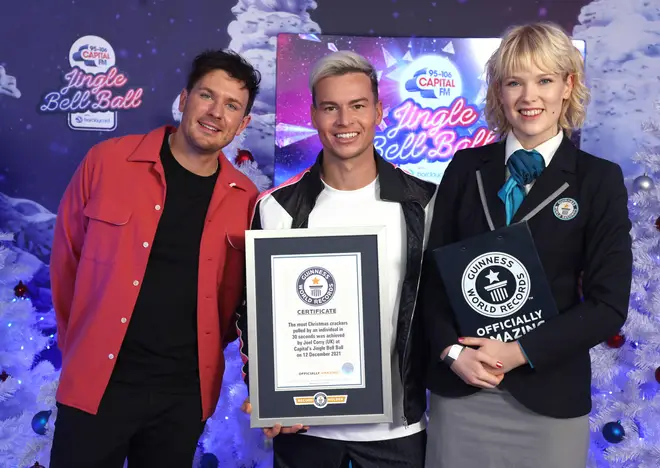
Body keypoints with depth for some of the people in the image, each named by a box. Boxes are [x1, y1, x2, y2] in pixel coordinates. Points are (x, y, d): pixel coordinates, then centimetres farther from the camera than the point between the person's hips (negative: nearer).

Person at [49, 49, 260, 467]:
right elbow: (67, 258, 3)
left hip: (186, 394, 2)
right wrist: (78, 346, 6)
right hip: (97, 384, -1)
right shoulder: (107, 161, -7)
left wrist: (205, 353, 5)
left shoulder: (246, 199, -2)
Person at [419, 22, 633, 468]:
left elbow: (608, 304, -6)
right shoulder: (466, 167, 2)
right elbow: (433, 271, 2)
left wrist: (520, 351, -14)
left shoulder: (600, 179, -3)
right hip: (458, 387, 2)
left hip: (549, 394, -1)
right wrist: (452, 350, -11)